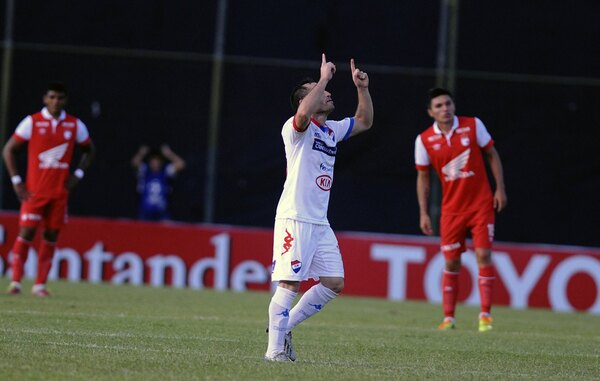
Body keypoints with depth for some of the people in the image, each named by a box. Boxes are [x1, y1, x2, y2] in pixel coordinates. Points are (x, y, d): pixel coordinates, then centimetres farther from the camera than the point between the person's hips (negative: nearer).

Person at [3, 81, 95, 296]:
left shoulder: (75, 125, 3)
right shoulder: (32, 122, -4)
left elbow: (89, 151, 19)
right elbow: (9, 150, 1)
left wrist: (78, 174, 5)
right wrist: (16, 181, -6)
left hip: (60, 192, 3)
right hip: (34, 190, -3)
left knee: (51, 236, 3)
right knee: (26, 232, -9)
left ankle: (40, 284, 7)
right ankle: (16, 281, -3)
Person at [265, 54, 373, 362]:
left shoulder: (331, 129, 18)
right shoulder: (297, 128, -7)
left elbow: (364, 121, 29)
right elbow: (304, 113, -31)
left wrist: (362, 88, 15)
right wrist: (324, 78, -23)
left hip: (320, 222, 8)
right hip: (295, 218, -8)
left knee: (334, 283, 6)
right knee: (290, 283, -12)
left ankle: (284, 326, 17)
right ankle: (275, 349, -9)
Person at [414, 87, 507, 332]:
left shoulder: (473, 126, -5)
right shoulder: (424, 140, -3)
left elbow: (492, 155, 5)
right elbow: (423, 177, 5)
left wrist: (500, 188, -1)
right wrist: (424, 213, 1)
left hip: (481, 204, -1)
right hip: (451, 209, 1)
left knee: (483, 255, -9)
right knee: (451, 261, 1)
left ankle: (485, 314, -4)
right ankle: (448, 318, 9)